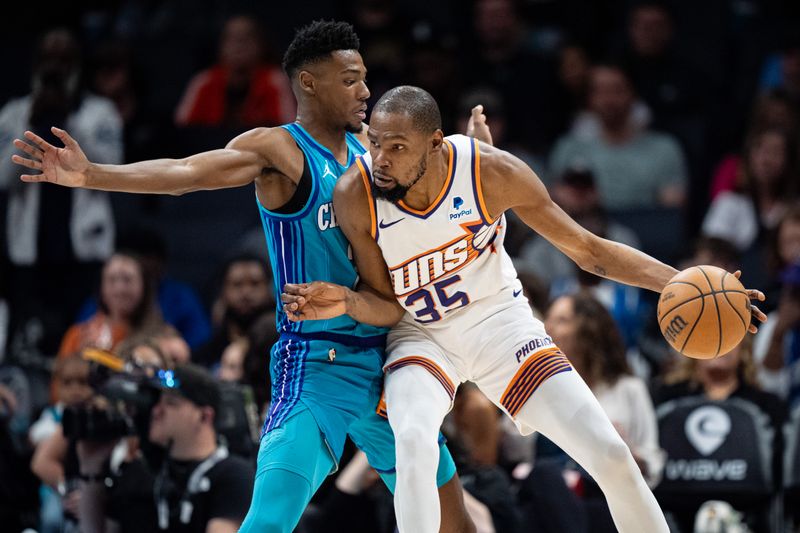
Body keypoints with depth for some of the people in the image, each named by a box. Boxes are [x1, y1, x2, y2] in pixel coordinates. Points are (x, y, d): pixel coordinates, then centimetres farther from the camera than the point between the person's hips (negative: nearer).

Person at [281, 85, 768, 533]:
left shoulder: (492, 172, -22)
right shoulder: (355, 195, -23)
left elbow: (588, 249, -9)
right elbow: (387, 306, -9)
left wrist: (683, 283, -19)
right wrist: (348, 303, -33)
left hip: (500, 321, 1)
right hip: (420, 336, -1)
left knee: (612, 456, -6)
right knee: (414, 440, -33)